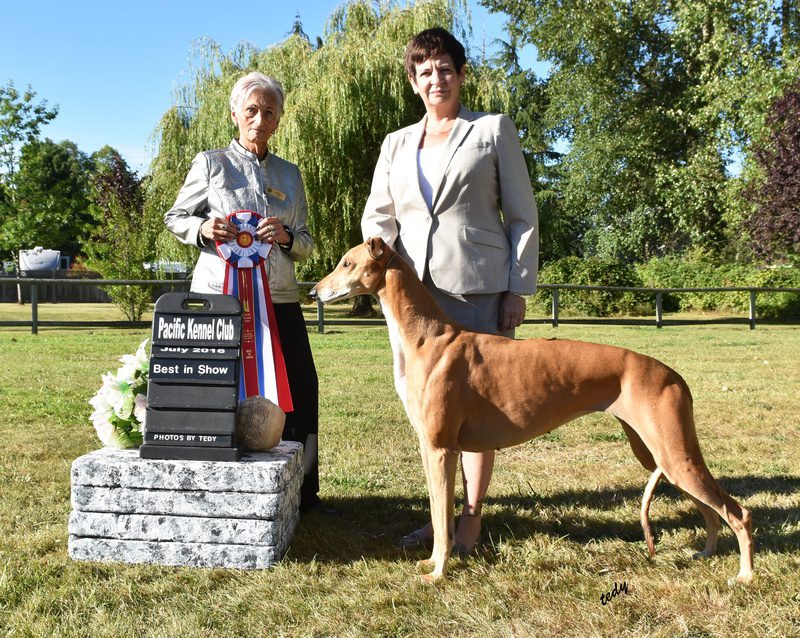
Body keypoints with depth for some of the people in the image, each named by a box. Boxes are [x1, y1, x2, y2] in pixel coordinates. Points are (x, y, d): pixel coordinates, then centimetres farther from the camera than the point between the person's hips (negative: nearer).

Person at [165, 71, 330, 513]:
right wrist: (203, 229, -13)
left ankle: (299, 490, 17)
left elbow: (306, 243, 15)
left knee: (296, 389, 2)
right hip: (221, 295, -3)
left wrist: (286, 237, -8)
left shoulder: (289, 174, 14)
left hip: (279, 298, 4)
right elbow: (175, 218, 9)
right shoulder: (210, 163, 4)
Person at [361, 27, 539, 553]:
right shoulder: (397, 144, 18)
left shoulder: (494, 130, 7)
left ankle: (471, 518, 12)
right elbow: (378, 216, 14)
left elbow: (523, 217, 3)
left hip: (479, 288, -3)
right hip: (413, 288, 4)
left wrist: (519, 289, -5)